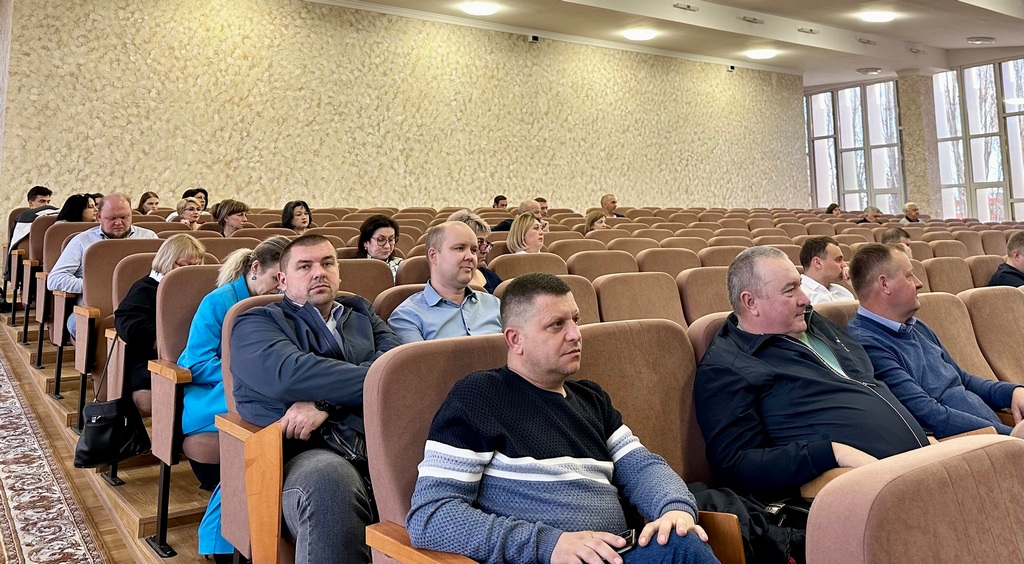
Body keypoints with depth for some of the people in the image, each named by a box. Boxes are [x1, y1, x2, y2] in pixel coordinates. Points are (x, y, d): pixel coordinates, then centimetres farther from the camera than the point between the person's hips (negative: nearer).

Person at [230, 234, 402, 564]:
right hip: (309, 450, -3)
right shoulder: (257, 323, 15)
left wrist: (327, 402, -12)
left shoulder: (362, 313, 27)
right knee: (330, 481, -39)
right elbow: (289, 374, -8)